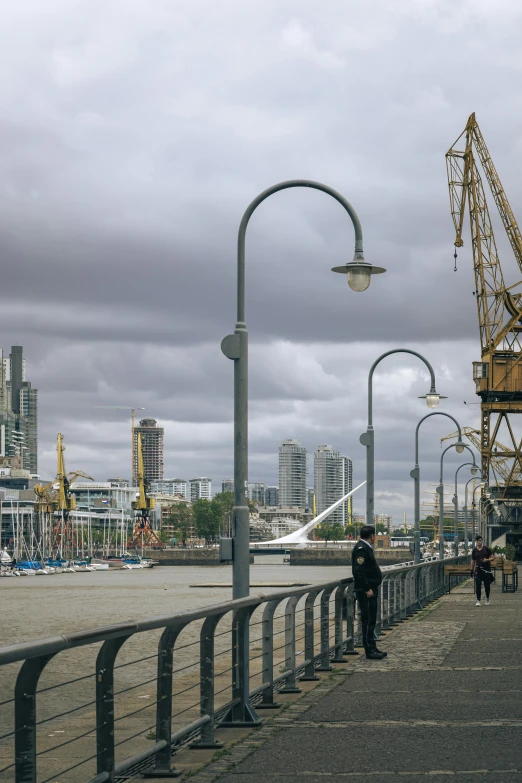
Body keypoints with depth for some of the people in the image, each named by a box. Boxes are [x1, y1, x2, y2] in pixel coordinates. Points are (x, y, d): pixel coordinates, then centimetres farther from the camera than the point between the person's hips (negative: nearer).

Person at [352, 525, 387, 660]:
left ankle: (372, 648, 20)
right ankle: (369, 650, -3)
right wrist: (367, 589, -22)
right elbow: (358, 571, -24)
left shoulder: (366, 548, 16)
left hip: (370, 589, 11)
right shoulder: (361, 549, -16)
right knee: (368, 620, -6)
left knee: (370, 620, 14)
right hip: (366, 591, -11)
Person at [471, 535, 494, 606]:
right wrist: (473, 569, 6)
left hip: (487, 569, 0)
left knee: (487, 585, 7)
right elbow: (473, 561, 12)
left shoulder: (487, 549, 2)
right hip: (478, 569, 0)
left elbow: (493, 557, 3)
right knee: (478, 585, -10)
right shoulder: (474, 551, 6)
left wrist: (487, 560, -15)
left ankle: (487, 599, 29)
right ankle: (478, 601, -8)